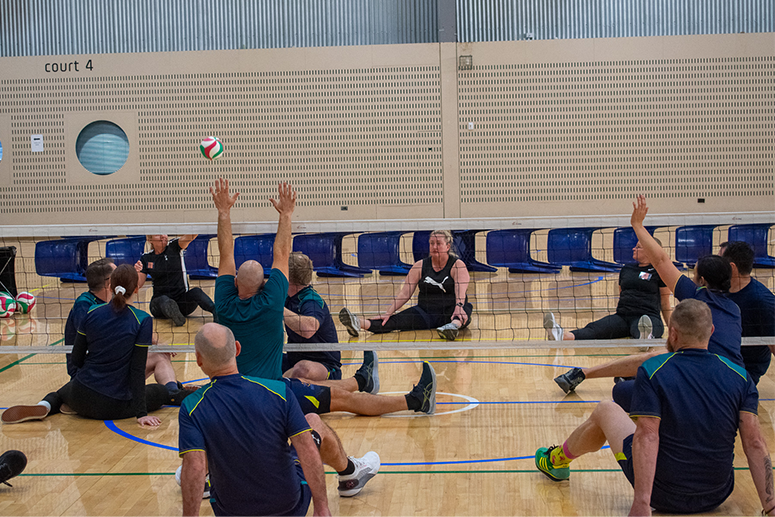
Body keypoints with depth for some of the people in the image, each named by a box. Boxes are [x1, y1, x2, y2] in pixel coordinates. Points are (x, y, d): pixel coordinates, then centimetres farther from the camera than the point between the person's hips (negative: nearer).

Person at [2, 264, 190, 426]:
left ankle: (44, 406, 4)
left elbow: (76, 359, 3)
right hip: (116, 406, -2)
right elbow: (137, 370, -14)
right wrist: (141, 413, -10)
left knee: (60, 393, 34)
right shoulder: (143, 320, -12)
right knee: (161, 392, 26)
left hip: (82, 400, 2)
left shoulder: (91, 312, -2)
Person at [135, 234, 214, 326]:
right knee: (164, 300, -35)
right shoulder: (146, 258, 4)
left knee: (196, 291, -34)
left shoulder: (174, 247, -1)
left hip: (183, 301, -1)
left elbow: (190, 236, -22)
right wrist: (137, 272, -18)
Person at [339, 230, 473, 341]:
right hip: (425, 312, 2)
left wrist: (459, 307, -42)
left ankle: (454, 325, -69)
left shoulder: (457, 265, -3)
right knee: (398, 320, -26)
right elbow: (404, 294, 0)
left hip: (449, 312, -1)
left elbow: (460, 291, -21)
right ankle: (359, 323, -50)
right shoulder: (420, 266, 6)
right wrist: (388, 313, -14)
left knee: (466, 308, -35)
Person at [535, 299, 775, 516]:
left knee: (605, 411, 17)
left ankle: (558, 461, 42)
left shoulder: (651, 371, -16)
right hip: (718, 496, 4)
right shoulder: (740, 376, -6)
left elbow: (646, 437, -25)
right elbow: (755, 443, -11)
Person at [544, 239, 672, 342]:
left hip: (649, 316, -3)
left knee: (638, 328, -43)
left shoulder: (658, 272, 6)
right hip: (623, 316, 4)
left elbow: (665, 304, 7)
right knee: (596, 328, -27)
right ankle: (564, 336, -54)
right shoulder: (626, 269, 21)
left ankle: (645, 336, -78)